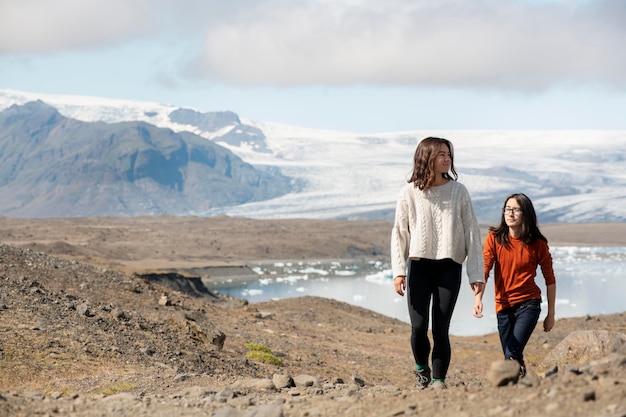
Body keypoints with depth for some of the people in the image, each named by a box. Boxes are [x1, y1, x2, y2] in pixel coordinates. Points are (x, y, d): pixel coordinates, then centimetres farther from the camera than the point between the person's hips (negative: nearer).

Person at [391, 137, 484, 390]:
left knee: (440, 328, -4)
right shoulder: (410, 193, 2)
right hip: (419, 266, 0)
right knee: (418, 326, -5)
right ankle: (422, 369, 21)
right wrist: (398, 271, -6)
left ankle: (438, 379, 8)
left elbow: (472, 233, 3)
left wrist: (476, 274, -1)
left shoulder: (458, 191, 3)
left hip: (449, 267, 0)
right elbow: (399, 234, 3)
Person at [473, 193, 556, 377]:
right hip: (503, 306, 3)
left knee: (512, 355, -19)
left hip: (528, 304, -3)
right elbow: (484, 270, -12)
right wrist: (478, 297, -28)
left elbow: (550, 280, 3)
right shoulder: (494, 238, -3)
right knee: (513, 357, 10)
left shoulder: (538, 244, -5)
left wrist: (551, 314, 4)